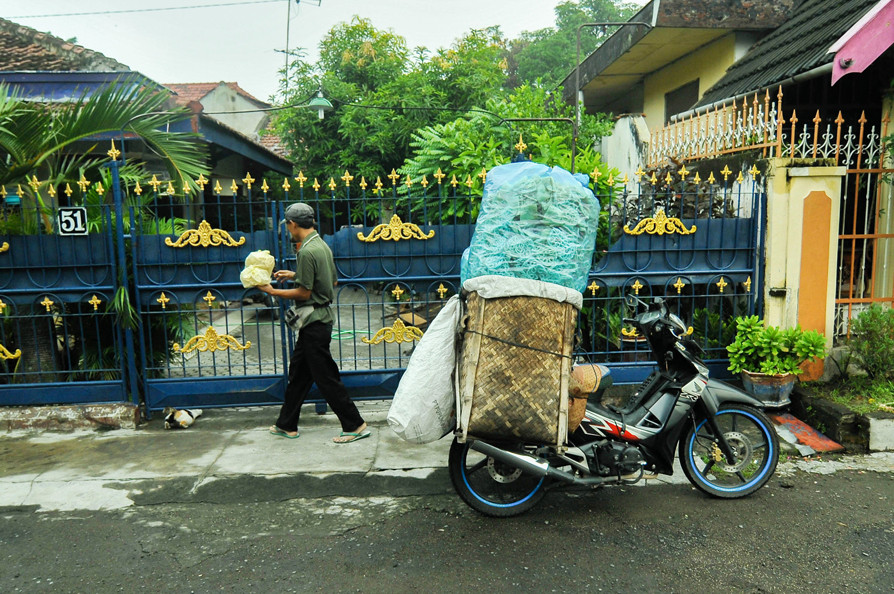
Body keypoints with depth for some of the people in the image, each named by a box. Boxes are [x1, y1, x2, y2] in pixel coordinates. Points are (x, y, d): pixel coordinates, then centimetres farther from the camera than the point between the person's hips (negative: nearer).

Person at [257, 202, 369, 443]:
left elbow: (304, 293, -18)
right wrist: (294, 275, 19)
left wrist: (272, 291, -7)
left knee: (326, 377, -2)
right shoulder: (322, 245, 10)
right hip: (319, 318, 10)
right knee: (298, 373, 17)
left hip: (314, 323, -10)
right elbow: (332, 280, 19)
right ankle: (287, 425, 29)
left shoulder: (307, 251, -19)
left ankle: (355, 425, 5)